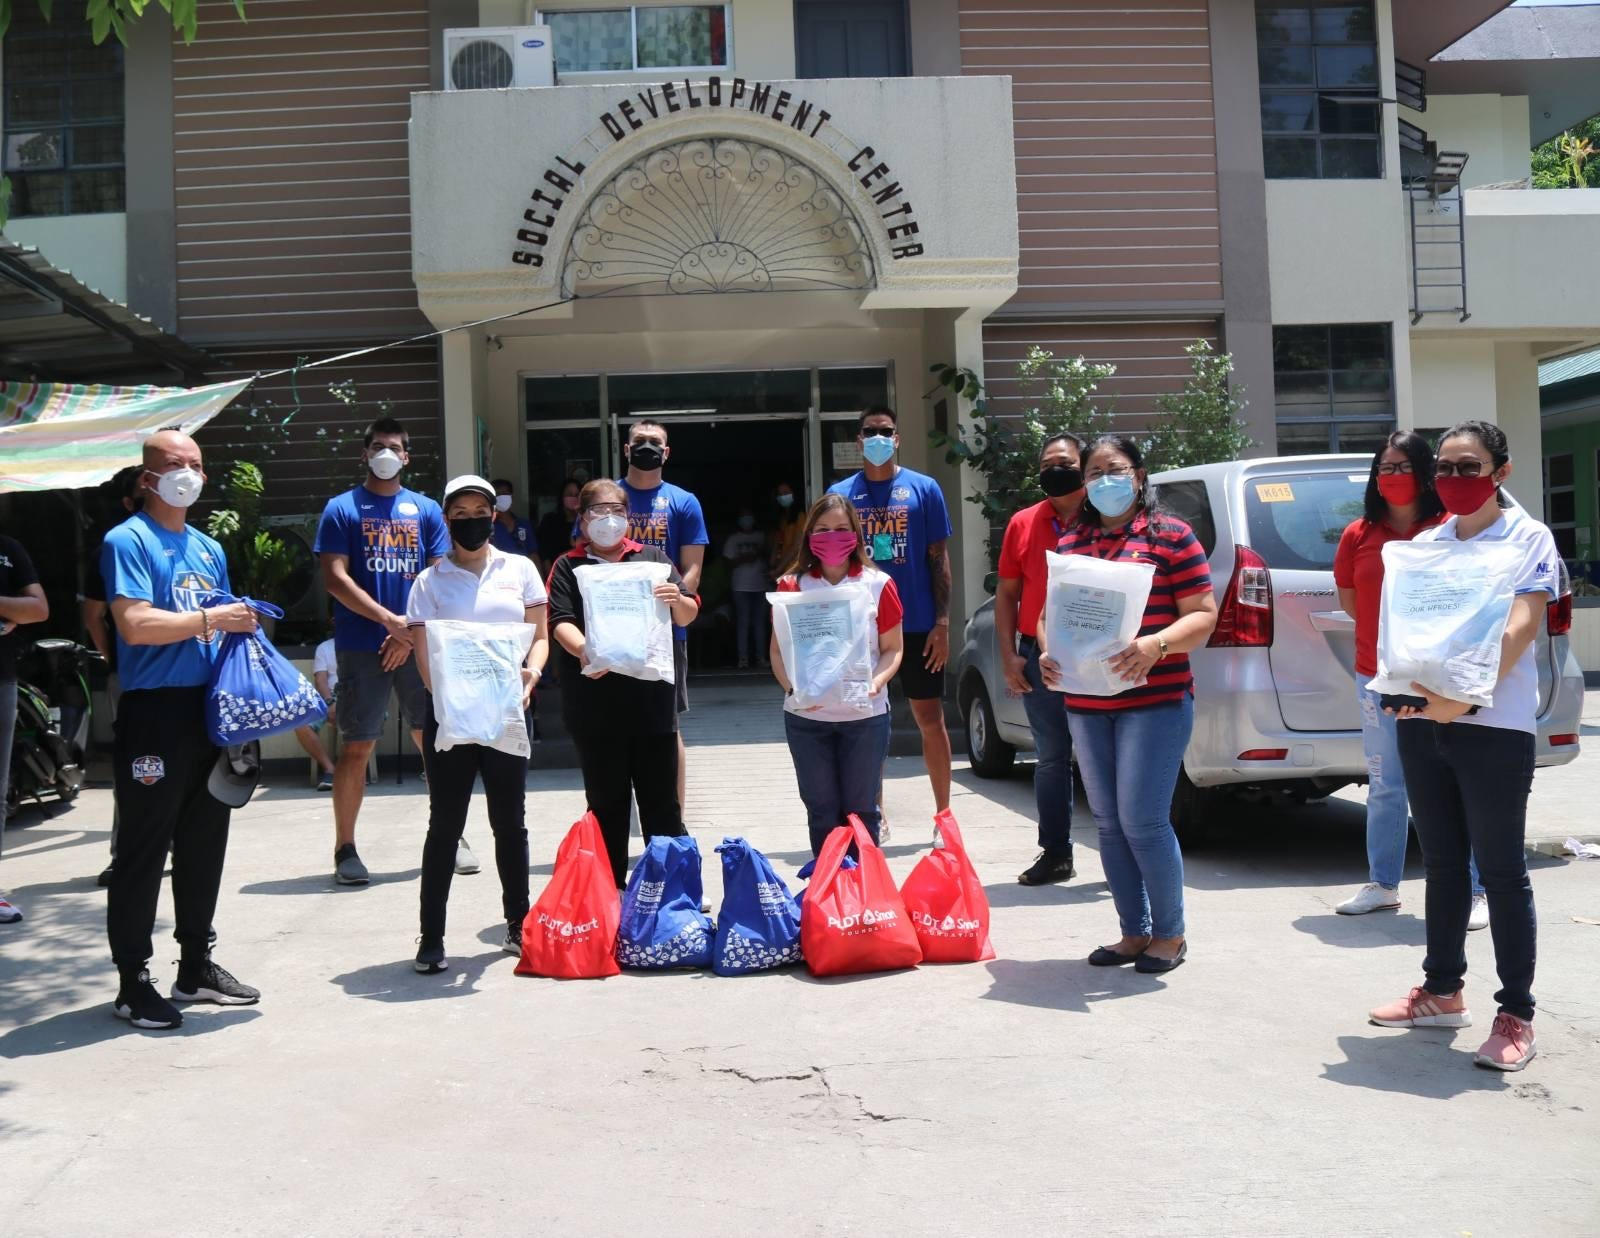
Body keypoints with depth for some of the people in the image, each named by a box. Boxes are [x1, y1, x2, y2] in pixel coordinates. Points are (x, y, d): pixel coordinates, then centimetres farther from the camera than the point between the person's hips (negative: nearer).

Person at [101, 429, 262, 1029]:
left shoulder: (209, 548, 18)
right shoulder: (128, 540, -5)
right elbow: (135, 624, -18)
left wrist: (243, 625, 4)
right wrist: (210, 620, -15)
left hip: (210, 710, 8)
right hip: (154, 713, -7)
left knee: (205, 844, 13)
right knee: (144, 849, -1)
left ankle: (196, 966, 25)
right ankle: (133, 982, 8)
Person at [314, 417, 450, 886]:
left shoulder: (426, 509, 9)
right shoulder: (341, 509, 3)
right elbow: (335, 578, -5)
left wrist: (410, 633, -8)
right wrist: (390, 621, -14)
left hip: (417, 643, 2)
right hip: (361, 648, -2)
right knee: (356, 747, 1)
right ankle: (344, 848, 12)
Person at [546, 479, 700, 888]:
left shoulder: (652, 558, 12)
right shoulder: (568, 566, 9)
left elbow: (687, 615, 9)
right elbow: (560, 621, -4)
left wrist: (678, 601, -16)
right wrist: (583, 650, -26)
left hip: (652, 698, 1)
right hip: (595, 704, -1)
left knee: (662, 801, 5)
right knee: (607, 805, 7)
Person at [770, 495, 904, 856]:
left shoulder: (878, 585, 1)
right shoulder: (792, 586, 3)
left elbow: (892, 649, 4)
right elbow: (778, 650, 4)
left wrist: (876, 683, -16)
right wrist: (792, 687, -14)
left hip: (865, 715, -1)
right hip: (806, 716, 1)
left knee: (861, 812, 6)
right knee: (822, 812, 8)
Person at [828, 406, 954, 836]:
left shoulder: (923, 488, 2)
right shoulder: (840, 493, 5)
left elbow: (939, 558, 2)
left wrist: (942, 623, -5)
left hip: (917, 624, -1)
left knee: (930, 718, 5)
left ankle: (943, 814, 17)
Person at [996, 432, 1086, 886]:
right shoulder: (1023, 524, 10)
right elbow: (1006, 594, 12)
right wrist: (1009, 657, 4)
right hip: (1039, 658, 4)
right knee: (1051, 758, 12)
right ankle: (1055, 854, 21)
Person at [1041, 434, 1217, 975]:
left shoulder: (1170, 536, -2)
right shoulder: (1069, 543, 13)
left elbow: (1203, 615, -6)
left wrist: (1155, 645, -23)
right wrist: (1047, 651, -2)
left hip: (1154, 701, -6)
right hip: (1085, 704, 6)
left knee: (1143, 822, -7)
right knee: (1108, 823, 10)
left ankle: (1170, 934, 12)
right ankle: (1134, 932, 23)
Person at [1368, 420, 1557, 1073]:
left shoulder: (1529, 539, -2)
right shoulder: (1426, 542, 12)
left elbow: (1519, 628, -14)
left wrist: (1465, 696, -26)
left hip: (1493, 724, -5)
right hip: (1421, 720, 5)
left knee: (1501, 869, -1)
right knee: (1441, 862, 14)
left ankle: (1516, 1013, 8)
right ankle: (1443, 991, 26)